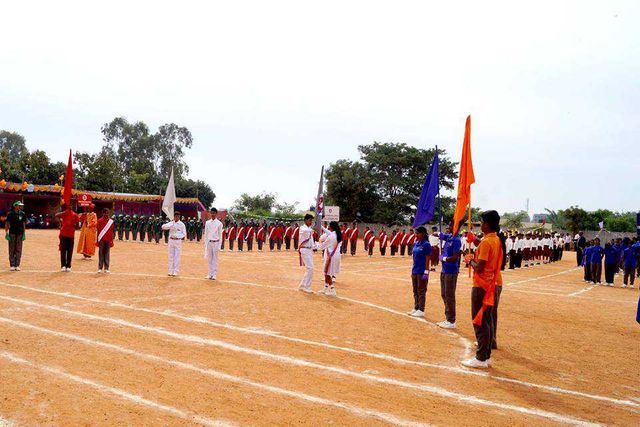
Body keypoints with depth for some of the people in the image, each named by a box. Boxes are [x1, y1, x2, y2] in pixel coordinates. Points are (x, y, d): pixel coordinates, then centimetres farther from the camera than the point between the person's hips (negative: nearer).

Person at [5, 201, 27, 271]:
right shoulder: (10, 214, -2)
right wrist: (6, 233, -8)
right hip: (12, 233, -3)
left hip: (20, 233, 3)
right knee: (12, 250, 0)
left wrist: (24, 233, 8)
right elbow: (7, 224, -2)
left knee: (18, 250, 4)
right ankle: (12, 265, 4)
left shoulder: (23, 214, 7)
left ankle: (17, 265, 9)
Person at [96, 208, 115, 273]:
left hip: (108, 240, 2)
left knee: (107, 254, 5)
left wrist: (112, 240, 6)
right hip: (101, 240, -2)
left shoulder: (111, 221, 6)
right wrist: (97, 240, -3)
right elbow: (97, 231, 0)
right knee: (101, 254, 1)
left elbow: (112, 232, 9)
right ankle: (100, 268, 5)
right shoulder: (100, 221, -1)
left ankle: (106, 268, 10)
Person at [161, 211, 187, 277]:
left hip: (178, 241, -3)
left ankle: (175, 272, 2)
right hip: (171, 240, 3)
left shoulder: (182, 224, -2)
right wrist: (171, 225, -25)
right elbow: (163, 227, -10)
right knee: (171, 256, 7)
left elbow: (184, 234, -3)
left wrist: (177, 235, -19)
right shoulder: (171, 223, 5)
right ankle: (170, 271, 14)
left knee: (177, 256, -2)